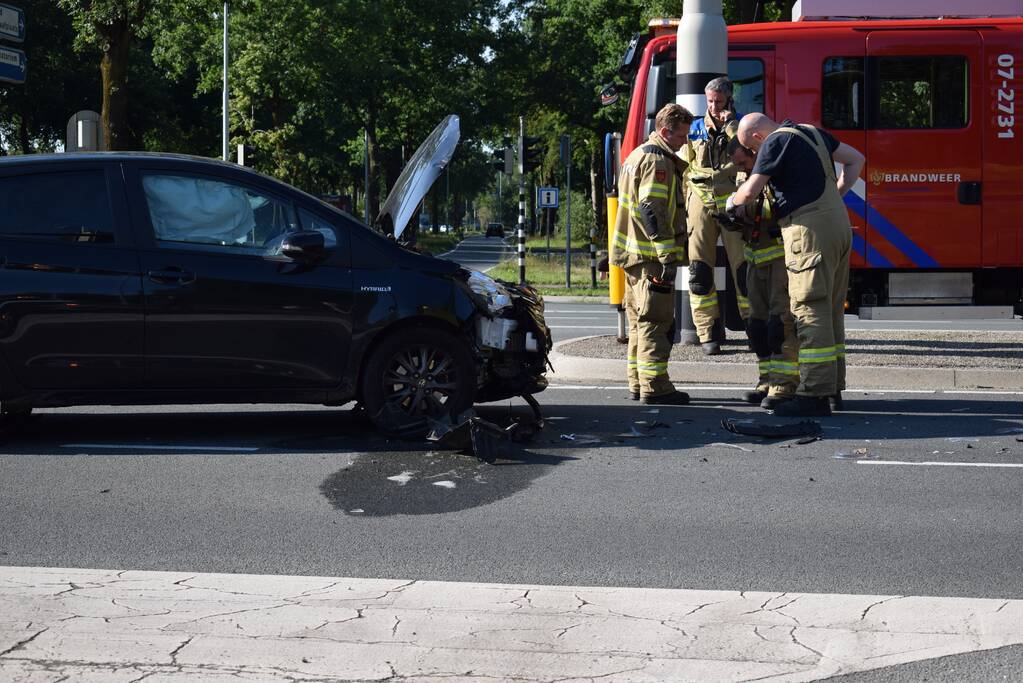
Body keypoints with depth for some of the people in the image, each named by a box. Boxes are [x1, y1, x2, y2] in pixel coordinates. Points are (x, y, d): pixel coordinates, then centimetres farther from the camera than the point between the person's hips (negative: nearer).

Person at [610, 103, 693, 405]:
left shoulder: (637, 155, 20)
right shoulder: (656, 160, -13)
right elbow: (653, 211, -21)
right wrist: (668, 255, -23)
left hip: (634, 254, 10)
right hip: (651, 255, -10)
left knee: (640, 321, 14)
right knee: (655, 321, -8)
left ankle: (638, 384, 20)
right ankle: (654, 387, -8)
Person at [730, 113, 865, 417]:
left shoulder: (777, 142, -7)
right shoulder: (812, 132, 18)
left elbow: (750, 192, -10)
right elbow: (855, 159, 26)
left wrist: (732, 201, 11)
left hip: (811, 231, -9)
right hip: (839, 224, 9)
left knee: (811, 309, -9)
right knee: (832, 309, 13)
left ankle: (815, 394, -13)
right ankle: (832, 389, 18)